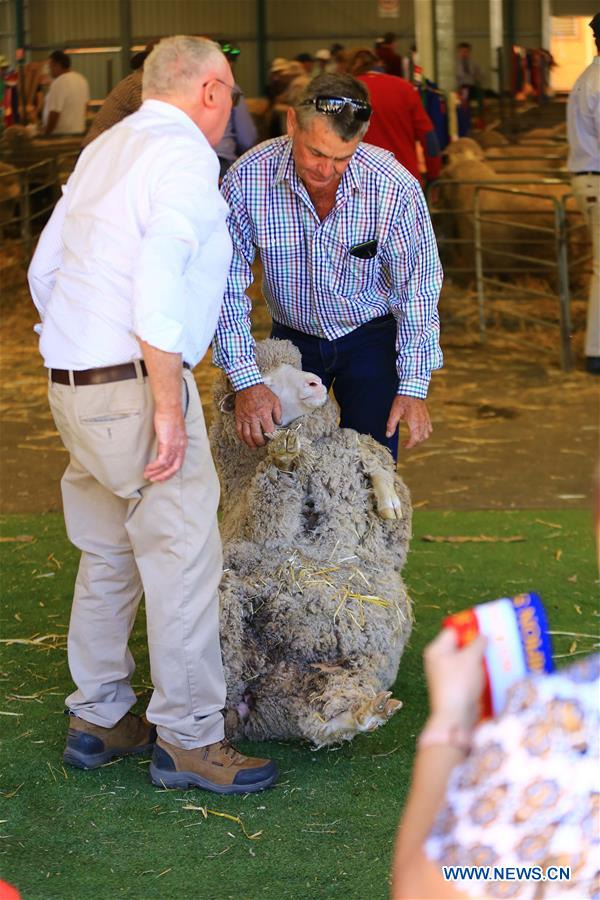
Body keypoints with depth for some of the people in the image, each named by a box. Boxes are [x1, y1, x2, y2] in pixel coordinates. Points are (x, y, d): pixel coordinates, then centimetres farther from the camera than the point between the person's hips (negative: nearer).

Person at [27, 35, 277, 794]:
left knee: (108, 555, 18)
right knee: (183, 554, -3)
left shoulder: (103, 148, 16)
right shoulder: (183, 156, -11)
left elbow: (44, 270, 21)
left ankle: (97, 718, 26)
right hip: (134, 382, -9)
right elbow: (159, 280, -24)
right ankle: (187, 739, 2)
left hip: (71, 381, 9)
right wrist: (168, 407, -23)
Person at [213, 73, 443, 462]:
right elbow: (227, 286, -17)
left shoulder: (395, 186, -25)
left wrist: (413, 386, -14)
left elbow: (418, 288, -13)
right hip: (291, 338, 1)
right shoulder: (248, 178, -23)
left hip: (372, 337, -1)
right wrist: (246, 380, -23)